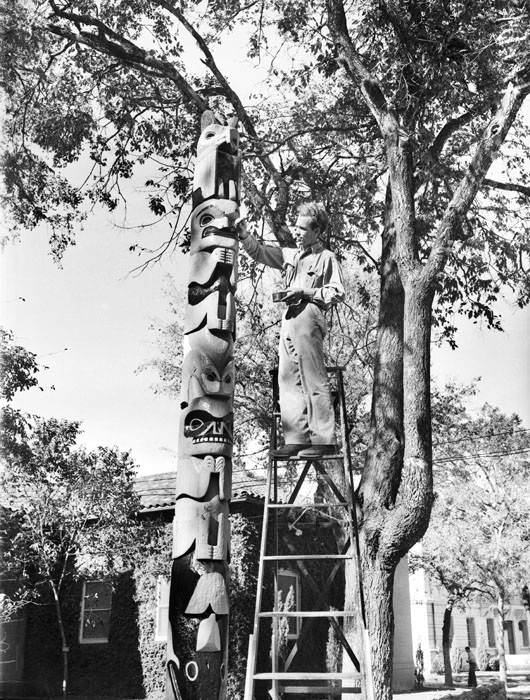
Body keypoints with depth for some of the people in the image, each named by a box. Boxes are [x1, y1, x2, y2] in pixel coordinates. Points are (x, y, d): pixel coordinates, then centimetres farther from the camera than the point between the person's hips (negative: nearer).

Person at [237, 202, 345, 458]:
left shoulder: (326, 258, 2)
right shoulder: (290, 255, 20)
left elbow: (337, 293, -4)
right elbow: (260, 252, 27)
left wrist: (305, 291, -10)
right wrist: (244, 235, 12)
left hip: (309, 317, -8)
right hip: (289, 320, 8)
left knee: (314, 381, -9)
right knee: (288, 380, 4)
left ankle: (323, 440, -6)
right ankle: (297, 439, 7)